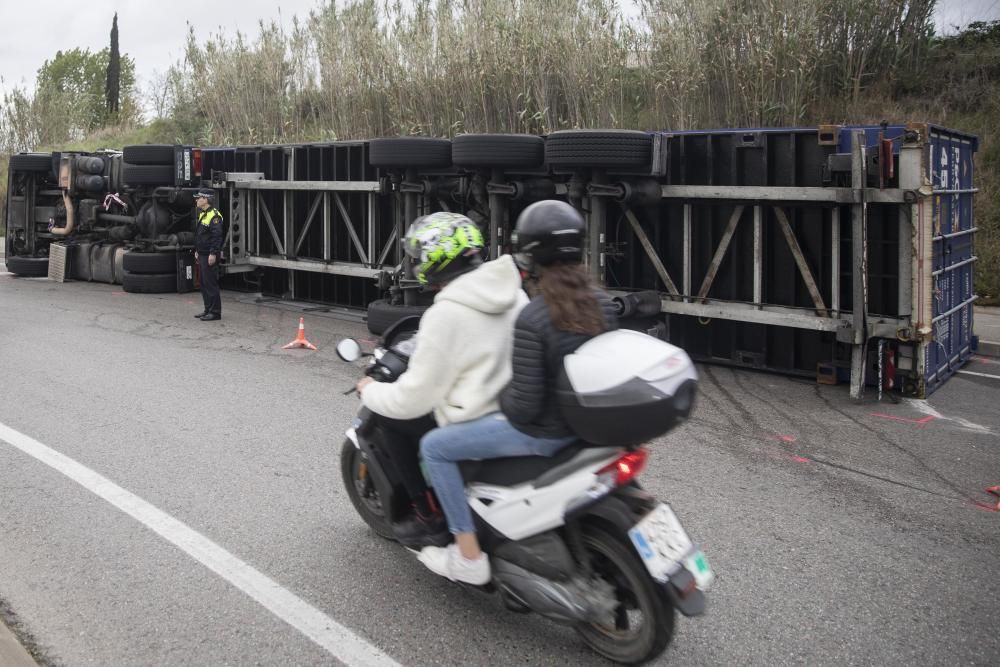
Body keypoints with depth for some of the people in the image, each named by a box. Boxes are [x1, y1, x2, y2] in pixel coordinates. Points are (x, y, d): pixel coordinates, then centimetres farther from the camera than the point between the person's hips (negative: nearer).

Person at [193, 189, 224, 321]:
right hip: (202, 255, 10)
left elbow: (217, 236, -21)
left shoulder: (214, 216, -16)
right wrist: (197, 251, 22)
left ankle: (215, 312, -3)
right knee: (204, 284, 13)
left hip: (209, 256, -10)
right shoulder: (202, 214, 17)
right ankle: (208, 310, 21)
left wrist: (213, 254, -24)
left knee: (211, 284, -7)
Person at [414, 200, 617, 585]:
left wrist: (501, 396, -5)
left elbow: (523, 406, -26)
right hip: (585, 423, 8)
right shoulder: (602, 304, -4)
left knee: (434, 446, 8)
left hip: (541, 433, -8)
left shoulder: (531, 319, -27)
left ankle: (469, 557, 11)